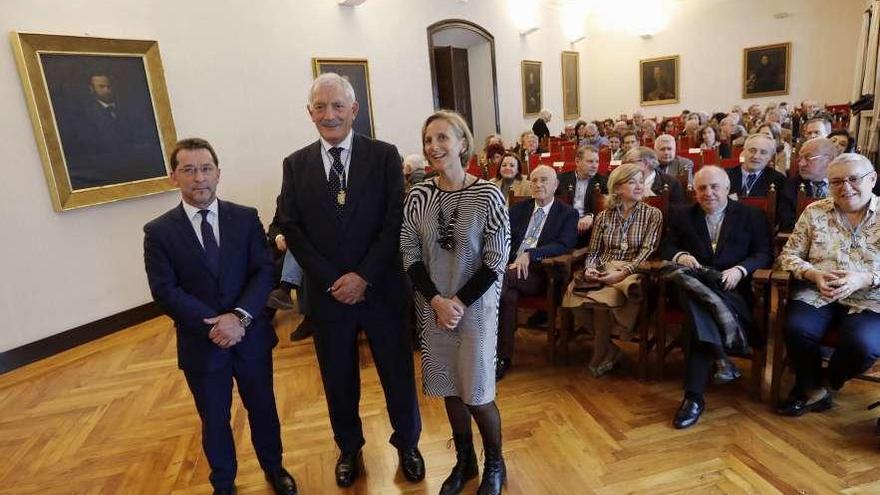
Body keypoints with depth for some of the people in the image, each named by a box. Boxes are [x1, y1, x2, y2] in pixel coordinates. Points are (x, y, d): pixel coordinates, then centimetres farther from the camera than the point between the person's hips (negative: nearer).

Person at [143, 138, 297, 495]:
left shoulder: (245, 218, -2)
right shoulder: (159, 232, -6)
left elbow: (264, 271, -7)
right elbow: (166, 292, -11)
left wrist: (240, 316, -22)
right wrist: (215, 325, -21)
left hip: (252, 337, 1)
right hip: (202, 345, -1)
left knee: (263, 408, 18)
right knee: (214, 420, 18)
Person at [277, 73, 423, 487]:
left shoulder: (384, 155, -4)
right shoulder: (296, 164, 3)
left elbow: (395, 222, -9)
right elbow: (290, 227, -2)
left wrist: (364, 276, -15)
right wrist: (332, 280, -11)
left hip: (381, 289, -1)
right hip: (326, 292, 2)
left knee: (398, 374, 12)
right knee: (338, 379, 17)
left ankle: (407, 444, 38)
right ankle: (349, 448, 42)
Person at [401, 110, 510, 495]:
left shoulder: (488, 195, -11)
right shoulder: (417, 197, -3)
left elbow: (496, 261, -10)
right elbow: (410, 256, -1)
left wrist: (459, 303, -14)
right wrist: (437, 301, -11)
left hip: (476, 306, -3)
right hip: (433, 307, 3)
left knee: (477, 394, 4)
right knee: (449, 390, 14)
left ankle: (494, 464, 33)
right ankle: (465, 461, 39)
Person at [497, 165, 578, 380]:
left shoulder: (568, 213, 8)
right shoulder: (518, 208, 20)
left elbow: (564, 245, -8)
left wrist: (529, 255, -21)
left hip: (540, 273, -3)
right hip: (510, 266, 3)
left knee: (501, 278, -32)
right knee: (509, 294, -32)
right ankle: (504, 356, -22)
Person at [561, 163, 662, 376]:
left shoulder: (653, 214, 6)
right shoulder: (603, 216, 15)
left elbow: (648, 251, -6)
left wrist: (622, 273, -20)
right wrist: (589, 269, -10)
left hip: (632, 273, -3)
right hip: (602, 273, 3)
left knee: (604, 298, -35)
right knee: (572, 293, -29)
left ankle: (602, 355, -6)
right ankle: (609, 347, -6)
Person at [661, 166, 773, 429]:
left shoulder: (752, 215, 13)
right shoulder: (682, 215, 18)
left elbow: (765, 254, 5)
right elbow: (666, 247, 13)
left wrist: (740, 269, -15)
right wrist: (680, 256, -11)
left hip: (732, 288, -1)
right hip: (694, 284, 1)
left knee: (699, 316, -35)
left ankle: (694, 397, -31)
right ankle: (721, 355, -37)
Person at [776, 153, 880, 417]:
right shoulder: (814, 212, 7)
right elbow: (789, 254, 5)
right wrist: (814, 274, -14)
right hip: (817, 294, 1)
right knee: (797, 329, -29)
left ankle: (828, 382, 6)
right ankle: (812, 387, 2)